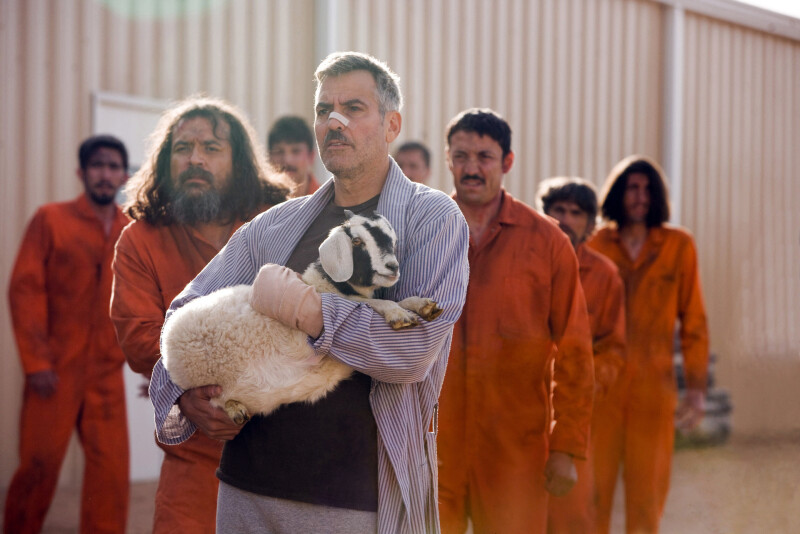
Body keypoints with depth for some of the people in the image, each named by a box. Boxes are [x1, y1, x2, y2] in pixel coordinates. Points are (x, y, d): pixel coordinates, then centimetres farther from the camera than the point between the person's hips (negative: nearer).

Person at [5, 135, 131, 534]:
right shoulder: (51, 220, 0)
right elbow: (25, 290, -4)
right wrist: (35, 361, -11)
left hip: (107, 374, 3)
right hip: (55, 370, -3)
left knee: (111, 471, -1)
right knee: (40, 464, 0)